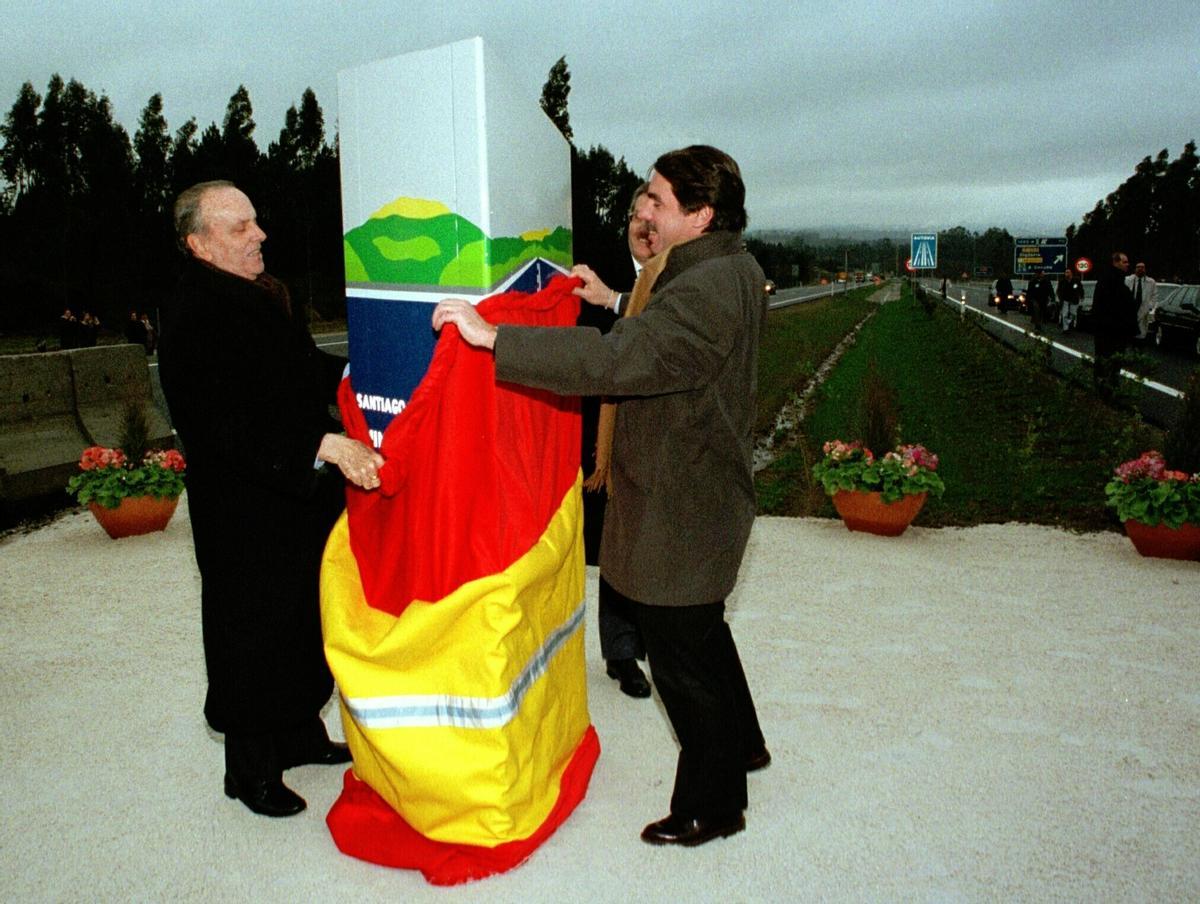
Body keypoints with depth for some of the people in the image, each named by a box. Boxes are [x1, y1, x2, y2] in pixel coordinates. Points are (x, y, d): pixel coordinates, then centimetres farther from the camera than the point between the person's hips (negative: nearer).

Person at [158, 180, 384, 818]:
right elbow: (232, 427, -29)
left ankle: (300, 735, 41)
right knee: (255, 637, 7)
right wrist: (326, 446, -37)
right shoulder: (190, 322, -20)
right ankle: (250, 771, 28)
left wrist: (348, 374, 2)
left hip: (305, 502, 8)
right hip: (246, 519, -8)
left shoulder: (266, 294, 7)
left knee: (308, 626, 20)